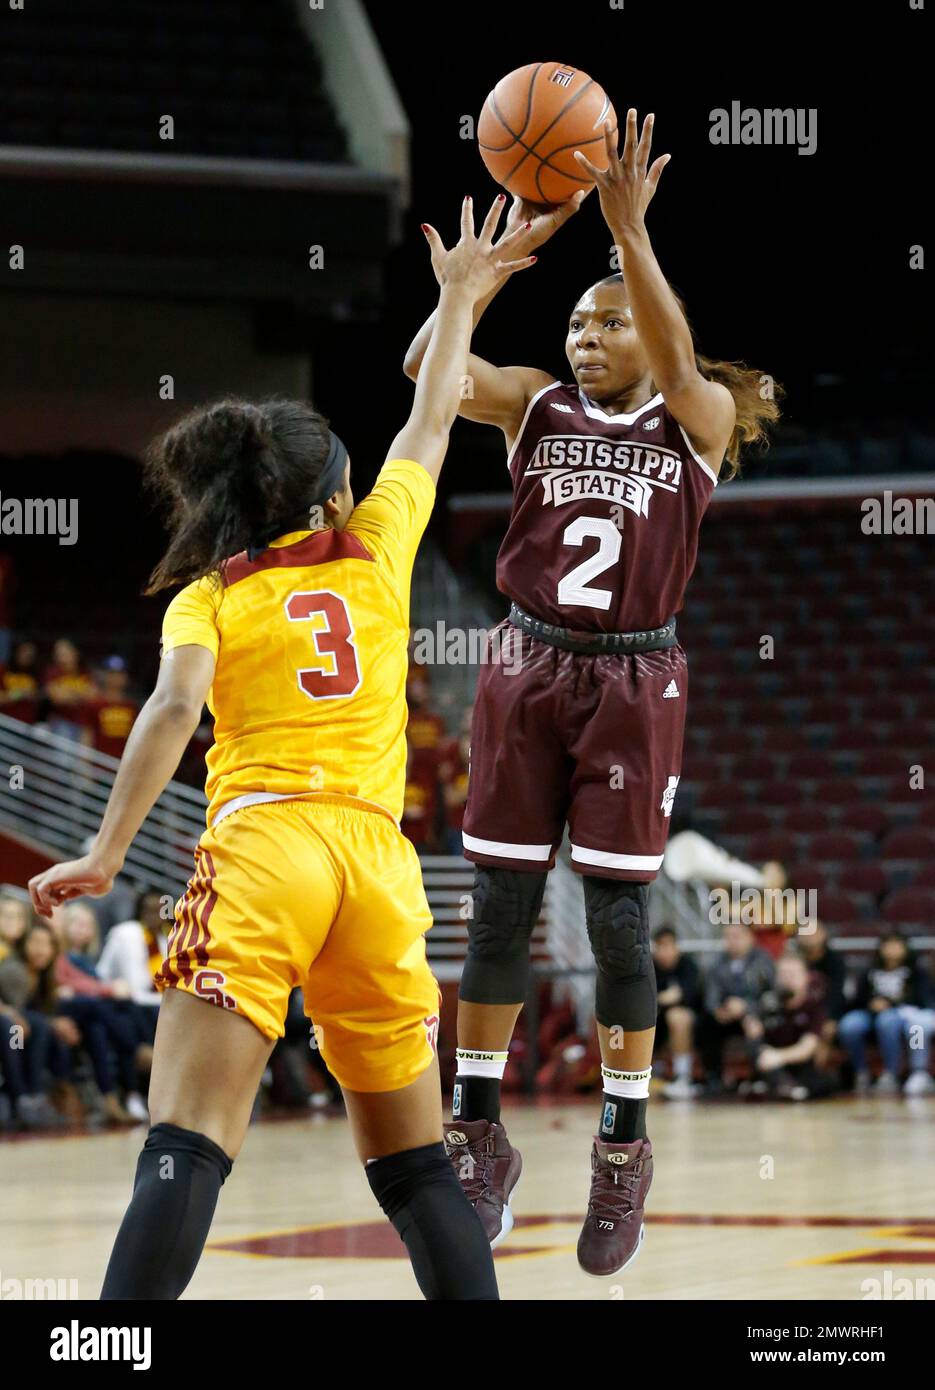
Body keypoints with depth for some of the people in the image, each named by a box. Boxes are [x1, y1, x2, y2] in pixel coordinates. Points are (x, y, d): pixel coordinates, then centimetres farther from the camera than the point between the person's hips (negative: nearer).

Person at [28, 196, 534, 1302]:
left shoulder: (207, 597, 11)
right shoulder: (375, 550, 18)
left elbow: (175, 707, -8)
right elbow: (430, 427, 33)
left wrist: (107, 855, -13)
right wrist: (457, 301, 46)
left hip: (261, 842, -3)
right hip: (379, 859, 3)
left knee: (184, 1154, -15)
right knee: (414, 1168, 13)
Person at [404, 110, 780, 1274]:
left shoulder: (699, 419, -1)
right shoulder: (536, 405, 3)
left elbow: (677, 363, -24)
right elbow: (428, 363, -13)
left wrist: (629, 231, -36)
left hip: (633, 683, -2)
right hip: (528, 667, 2)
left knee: (618, 917, -1)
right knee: (500, 905, 3)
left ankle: (624, 1147, 12)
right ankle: (478, 1134, 14)